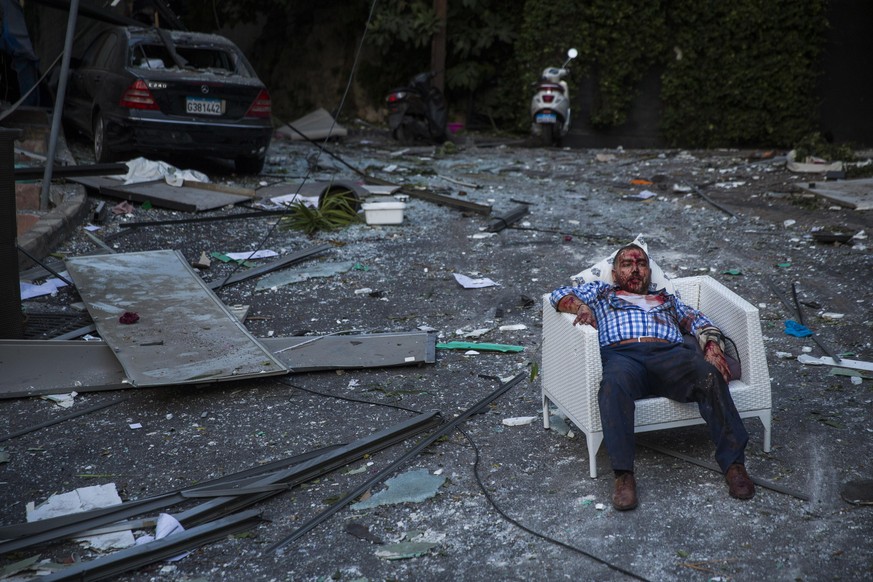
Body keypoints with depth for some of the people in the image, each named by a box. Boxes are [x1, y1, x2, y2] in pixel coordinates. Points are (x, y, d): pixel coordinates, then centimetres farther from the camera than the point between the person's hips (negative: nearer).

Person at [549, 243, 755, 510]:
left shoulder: (667, 298, 40)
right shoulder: (601, 292, 37)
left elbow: (700, 322, 26)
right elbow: (560, 295, 24)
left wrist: (713, 347, 3)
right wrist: (581, 306, 0)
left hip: (670, 354, 2)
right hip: (622, 355, -2)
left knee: (709, 375, -32)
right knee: (615, 384, -40)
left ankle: (733, 463, -34)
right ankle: (624, 476, -43)